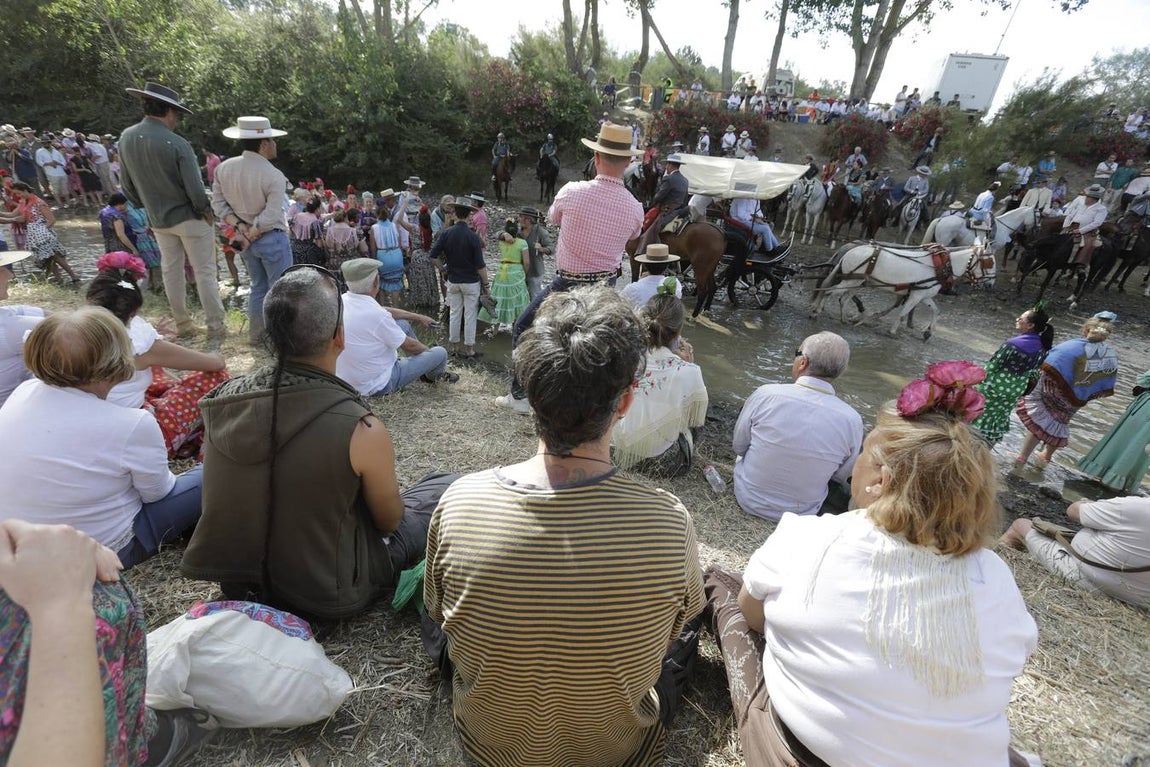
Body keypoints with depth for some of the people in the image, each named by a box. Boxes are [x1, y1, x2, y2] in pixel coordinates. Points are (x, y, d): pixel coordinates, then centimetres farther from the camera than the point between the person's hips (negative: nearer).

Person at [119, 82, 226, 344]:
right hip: (189, 217, -6)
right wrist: (206, 211, -3)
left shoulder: (126, 137, -1)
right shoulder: (177, 144, -21)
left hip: (158, 219, 6)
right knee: (204, 272, 0)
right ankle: (215, 329, 2)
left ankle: (183, 324, 25)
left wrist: (147, 207, 20)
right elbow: (195, 189, -21)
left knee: (171, 270, 16)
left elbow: (127, 185, 7)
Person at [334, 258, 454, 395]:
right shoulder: (375, 315, -31)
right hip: (378, 386, -8)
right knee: (440, 353, -1)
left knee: (403, 323, 19)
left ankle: (426, 369, 34)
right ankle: (433, 375, 35)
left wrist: (418, 317, 16)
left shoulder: (343, 300, -8)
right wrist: (428, 350, 6)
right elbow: (410, 345, -15)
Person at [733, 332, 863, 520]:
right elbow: (840, 476, -2)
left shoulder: (765, 394, -22)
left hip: (749, 499, -1)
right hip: (802, 513, 2)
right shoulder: (852, 421, -19)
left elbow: (739, 447, -8)